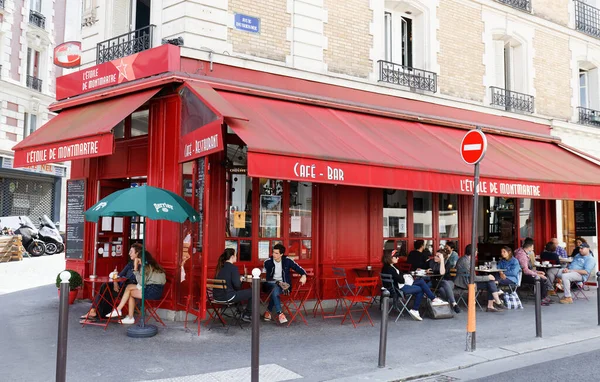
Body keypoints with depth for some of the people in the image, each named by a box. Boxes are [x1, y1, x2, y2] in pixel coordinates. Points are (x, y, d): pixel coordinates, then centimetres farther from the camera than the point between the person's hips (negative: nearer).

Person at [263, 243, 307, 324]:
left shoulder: (287, 261, -1)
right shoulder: (267, 262, -4)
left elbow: (298, 268, 4)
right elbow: (268, 278, -6)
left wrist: (303, 275, -17)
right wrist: (277, 282, -23)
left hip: (284, 285, 1)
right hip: (271, 284, 0)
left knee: (275, 290, -33)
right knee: (275, 289, -36)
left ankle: (268, 311, -15)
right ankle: (280, 314, -34)